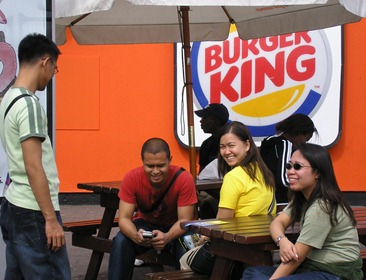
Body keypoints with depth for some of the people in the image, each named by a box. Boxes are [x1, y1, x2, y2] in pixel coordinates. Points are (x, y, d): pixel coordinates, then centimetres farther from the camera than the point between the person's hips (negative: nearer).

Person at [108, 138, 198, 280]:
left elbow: (185, 220, -23)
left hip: (176, 228, -2)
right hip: (145, 223, 2)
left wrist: (167, 237, -45)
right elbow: (124, 217, -20)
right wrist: (135, 235, -44)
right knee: (121, 242, -28)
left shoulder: (184, 179, -26)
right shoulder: (132, 178, -21)